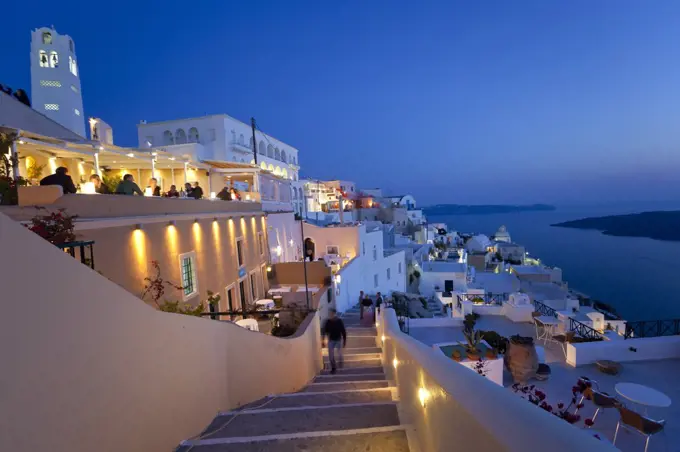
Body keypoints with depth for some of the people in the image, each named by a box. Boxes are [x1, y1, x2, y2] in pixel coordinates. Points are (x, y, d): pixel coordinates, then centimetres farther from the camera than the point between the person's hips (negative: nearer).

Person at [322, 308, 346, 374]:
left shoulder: (339, 321, -12)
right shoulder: (327, 322, -7)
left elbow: (343, 331, -5)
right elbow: (324, 331, -1)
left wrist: (344, 341, -4)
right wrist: (323, 341, -1)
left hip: (338, 340, -2)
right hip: (331, 340, 2)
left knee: (339, 354, -3)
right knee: (331, 356, 2)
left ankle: (340, 362, 33)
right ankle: (333, 368, 24)